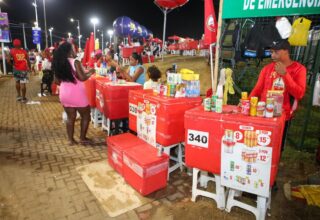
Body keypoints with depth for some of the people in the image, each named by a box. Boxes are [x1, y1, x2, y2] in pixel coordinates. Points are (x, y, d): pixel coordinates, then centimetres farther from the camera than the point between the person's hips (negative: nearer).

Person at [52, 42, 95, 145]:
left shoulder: (58, 63, 6)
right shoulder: (75, 62, -14)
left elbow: (57, 81, 9)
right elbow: (82, 78, -20)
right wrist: (90, 72, -3)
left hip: (64, 93, 6)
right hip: (76, 93, -6)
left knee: (70, 117, 17)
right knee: (86, 116, 11)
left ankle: (71, 140, 21)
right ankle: (83, 138, 17)